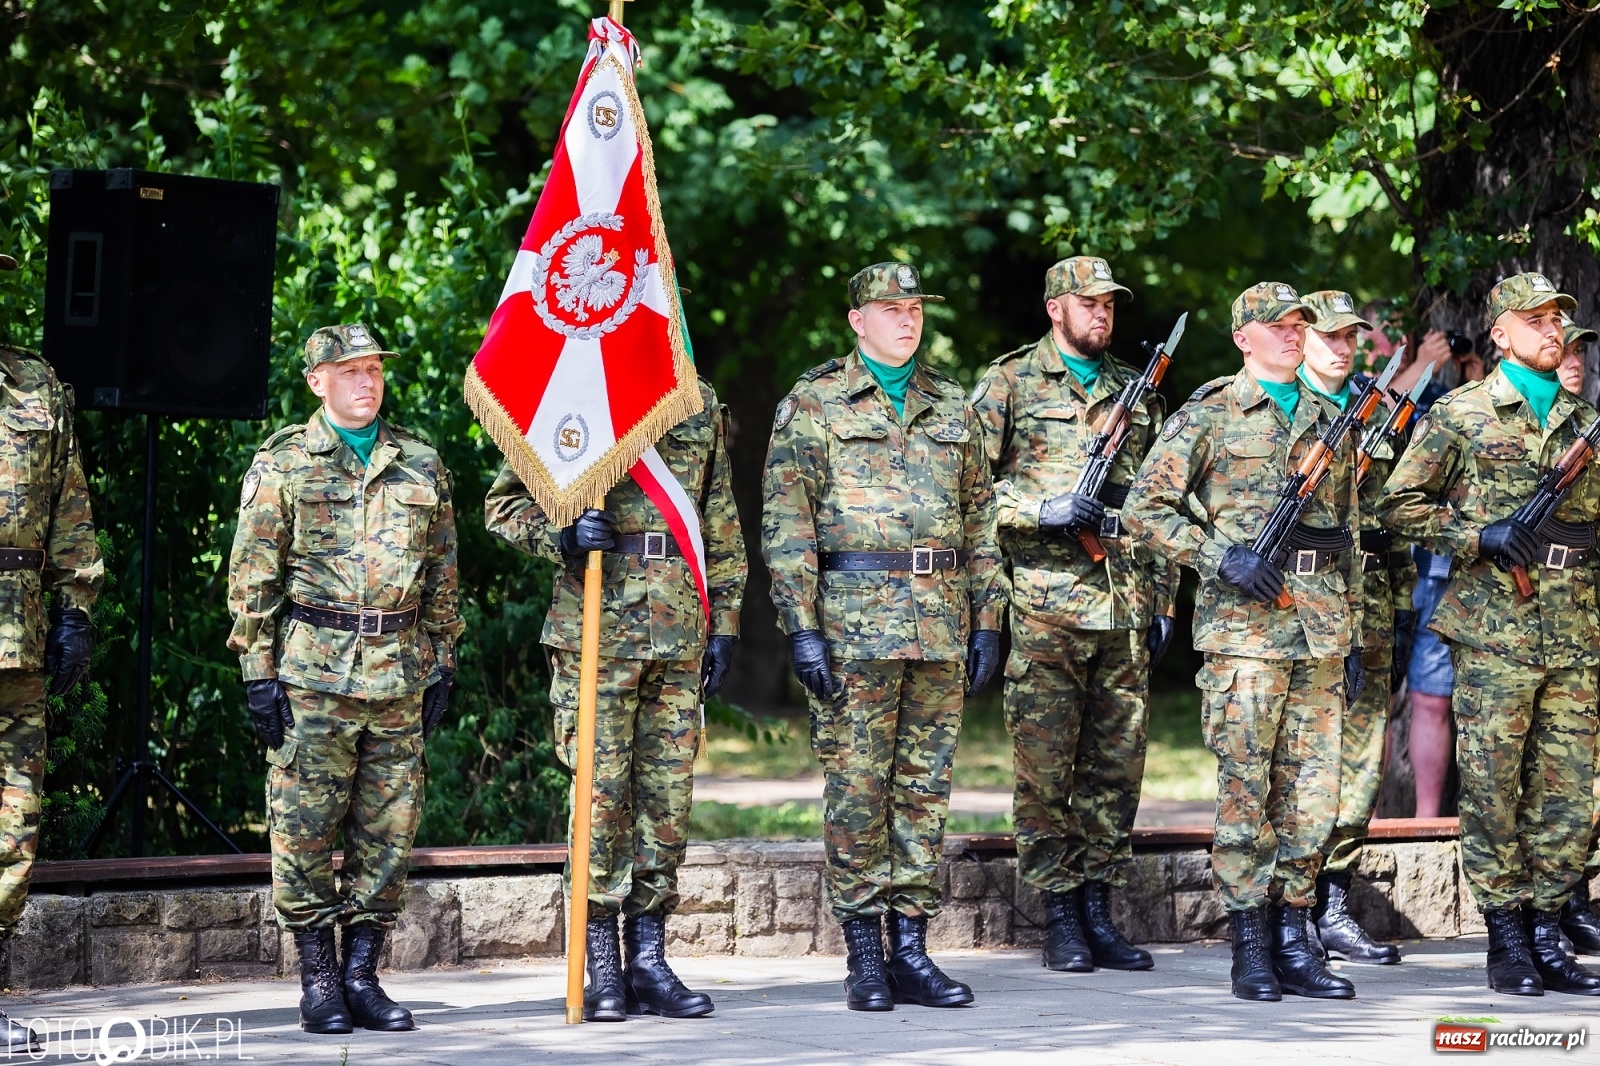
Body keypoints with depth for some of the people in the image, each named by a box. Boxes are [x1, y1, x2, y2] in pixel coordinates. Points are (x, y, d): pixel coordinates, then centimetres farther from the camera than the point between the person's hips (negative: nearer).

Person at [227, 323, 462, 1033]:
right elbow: (252, 577, 0)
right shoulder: (282, 464, 2)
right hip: (312, 674, -3)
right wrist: (258, 671, -6)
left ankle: (363, 973, 11)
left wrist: (441, 665, 11)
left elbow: (442, 575, 16)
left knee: (388, 829, 3)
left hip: (400, 674, 3)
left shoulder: (421, 465, 12)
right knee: (305, 829, -3)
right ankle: (317, 978, 5)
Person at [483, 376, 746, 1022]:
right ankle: (603, 971, 2)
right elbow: (503, 502, 2)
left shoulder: (700, 406, 13)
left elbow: (720, 523, 17)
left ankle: (649, 963, 12)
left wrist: (724, 623, 13)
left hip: (680, 633, 4)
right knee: (602, 792, -4)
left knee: (668, 795, 5)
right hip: (596, 632, -4)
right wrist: (562, 536, -17)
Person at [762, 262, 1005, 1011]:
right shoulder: (814, 404, 0)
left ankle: (911, 949, 10)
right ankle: (865, 956, 3)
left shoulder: (951, 407, 14)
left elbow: (980, 520, 17)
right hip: (855, 623, -4)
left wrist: (987, 622, 10)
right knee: (858, 787, -2)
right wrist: (802, 627, -12)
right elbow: (786, 525, -5)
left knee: (925, 786, 5)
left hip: (941, 627, 4)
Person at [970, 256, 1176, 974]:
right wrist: (1042, 509, -15)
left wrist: (1163, 600, 14)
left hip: (1125, 609, 5)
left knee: (1117, 764, 5)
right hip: (1046, 606, -4)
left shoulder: (1136, 392, 17)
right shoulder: (1010, 383, 2)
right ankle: (1060, 920, 4)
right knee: (1045, 766, -3)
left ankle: (1098, 909, 12)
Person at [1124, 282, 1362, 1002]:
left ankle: (1293, 941, 10)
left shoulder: (1330, 421, 16)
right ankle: (1251, 948, 0)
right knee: (1245, 788, -4)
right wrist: (1220, 557, -14)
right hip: (1244, 625, -5)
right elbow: (1145, 509, -3)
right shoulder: (1210, 415, 1)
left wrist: (1353, 637, 16)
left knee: (1312, 790, 4)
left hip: (1321, 630, 5)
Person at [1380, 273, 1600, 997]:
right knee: (1493, 785, -3)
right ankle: (1507, 941, 4)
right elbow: (1400, 506, -1)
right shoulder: (1461, 414, 1)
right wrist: (1481, 537, -11)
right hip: (1494, 625, -5)